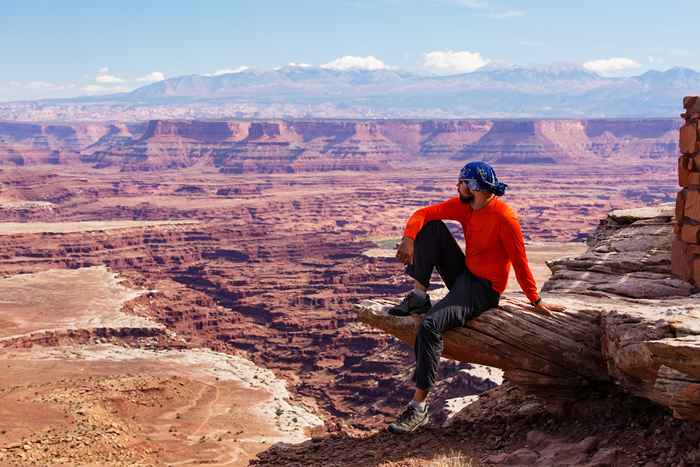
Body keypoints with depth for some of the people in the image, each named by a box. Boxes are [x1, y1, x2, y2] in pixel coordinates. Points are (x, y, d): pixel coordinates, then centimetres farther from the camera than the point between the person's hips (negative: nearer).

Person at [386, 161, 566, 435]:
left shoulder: (503, 217, -21)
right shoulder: (464, 205, 1)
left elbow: (519, 262, -16)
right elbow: (424, 214, -1)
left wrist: (536, 302, -9)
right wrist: (409, 239, -21)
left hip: (483, 289, -8)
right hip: (463, 274, 8)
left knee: (430, 326, -29)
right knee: (431, 226, -4)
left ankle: (419, 407, -22)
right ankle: (419, 298, -3)